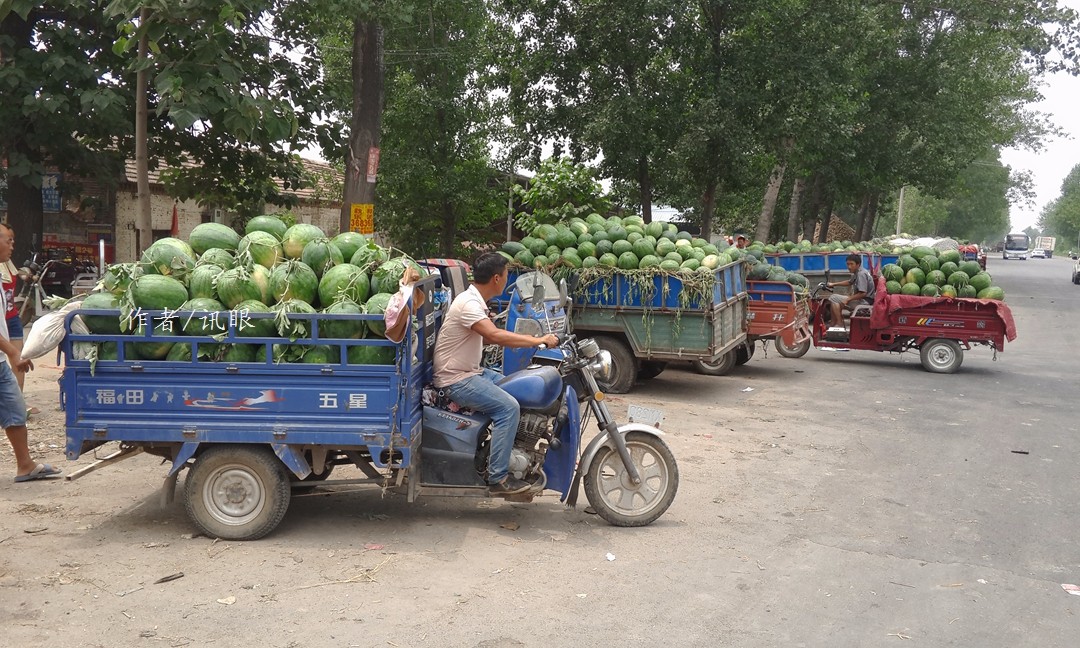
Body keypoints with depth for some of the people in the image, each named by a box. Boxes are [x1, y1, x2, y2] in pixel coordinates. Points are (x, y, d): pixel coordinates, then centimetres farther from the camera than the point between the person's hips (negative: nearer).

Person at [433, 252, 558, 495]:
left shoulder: (476, 302, 10)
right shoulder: (468, 304, -22)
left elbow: (485, 337, 21)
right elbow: (496, 336, -35)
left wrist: (527, 340, 10)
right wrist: (539, 340, -30)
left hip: (472, 372, 10)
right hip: (456, 380, -10)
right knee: (508, 407, -22)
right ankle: (498, 478, -16)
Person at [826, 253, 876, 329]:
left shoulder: (861, 274, -19)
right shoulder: (857, 273, 13)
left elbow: (863, 293, -27)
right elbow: (850, 282, 32)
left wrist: (848, 299, -21)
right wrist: (834, 284, 25)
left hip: (864, 302, -11)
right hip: (861, 300, 11)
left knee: (833, 298, -14)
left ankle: (839, 324, -12)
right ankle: (834, 324, 14)